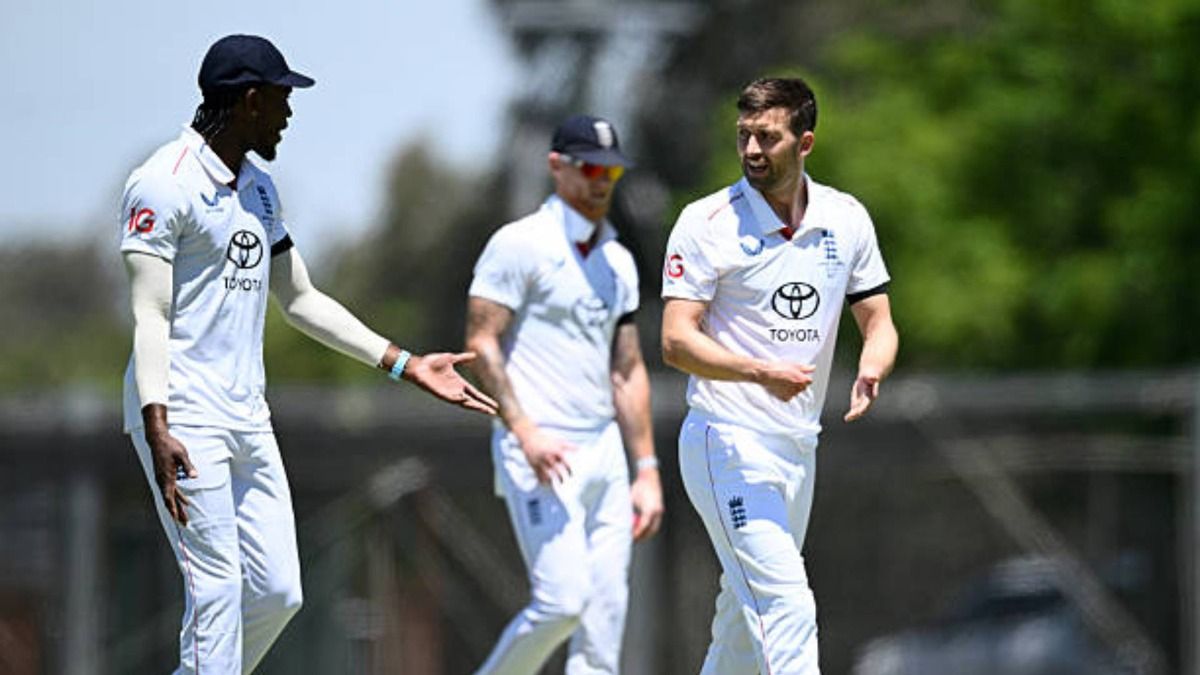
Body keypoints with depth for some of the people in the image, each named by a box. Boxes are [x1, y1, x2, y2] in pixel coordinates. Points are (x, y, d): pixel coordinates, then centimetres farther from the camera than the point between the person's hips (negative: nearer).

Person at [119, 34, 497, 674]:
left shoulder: (258, 188, 17)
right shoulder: (166, 183, -11)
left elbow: (300, 300, 23)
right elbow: (149, 315, -17)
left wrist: (404, 363, 18)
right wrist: (157, 429, -27)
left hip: (247, 419, 9)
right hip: (183, 419, -9)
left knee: (277, 593, 6)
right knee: (216, 593, -11)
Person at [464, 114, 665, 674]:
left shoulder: (618, 261, 17)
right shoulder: (520, 245, -5)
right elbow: (481, 344, -11)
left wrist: (647, 469, 13)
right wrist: (526, 433, -21)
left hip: (603, 454, 7)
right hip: (539, 456, -7)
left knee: (605, 613, 1)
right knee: (561, 600, -17)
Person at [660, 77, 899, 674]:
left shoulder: (847, 219, 6)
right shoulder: (709, 222, -10)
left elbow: (878, 322, 11)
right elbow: (677, 341, -15)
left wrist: (871, 369, -14)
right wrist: (762, 372, -31)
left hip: (799, 446, 6)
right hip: (728, 444, -6)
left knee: (748, 618, 15)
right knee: (786, 604, -20)